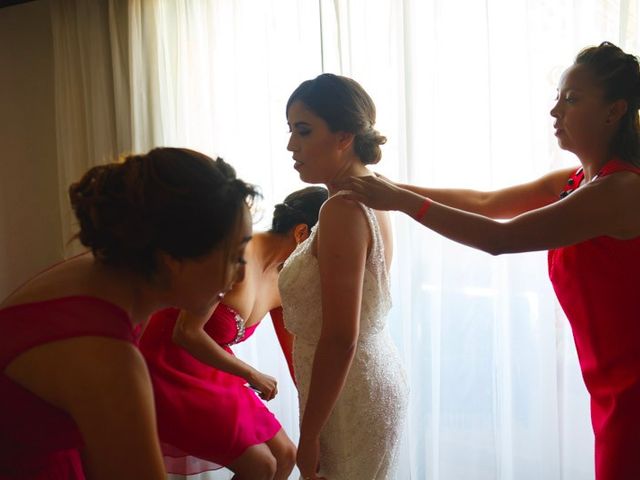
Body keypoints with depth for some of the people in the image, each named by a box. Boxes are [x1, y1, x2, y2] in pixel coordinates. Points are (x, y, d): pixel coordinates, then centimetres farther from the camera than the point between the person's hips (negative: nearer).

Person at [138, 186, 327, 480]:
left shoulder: (281, 283, -1)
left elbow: (294, 355, 10)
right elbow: (186, 333, -26)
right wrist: (250, 375, -16)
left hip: (209, 370, 8)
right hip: (166, 367, -8)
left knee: (285, 456, 8)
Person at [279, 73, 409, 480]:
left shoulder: (342, 209, -22)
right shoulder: (369, 197, 5)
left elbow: (340, 339, -24)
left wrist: (309, 434, -18)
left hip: (349, 396, -9)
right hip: (378, 374, 9)